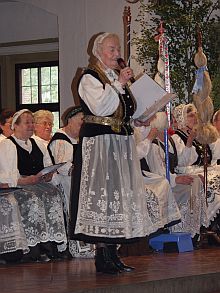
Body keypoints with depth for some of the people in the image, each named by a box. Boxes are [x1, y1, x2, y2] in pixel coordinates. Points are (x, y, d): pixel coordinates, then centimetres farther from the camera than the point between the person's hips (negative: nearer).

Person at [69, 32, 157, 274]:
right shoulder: (89, 77, -5)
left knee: (120, 191, 7)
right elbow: (99, 107, -20)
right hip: (98, 142, -8)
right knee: (102, 191, -9)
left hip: (121, 142, 8)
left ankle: (111, 254, 11)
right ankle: (102, 256, -6)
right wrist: (118, 85, -18)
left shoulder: (118, 76, 19)